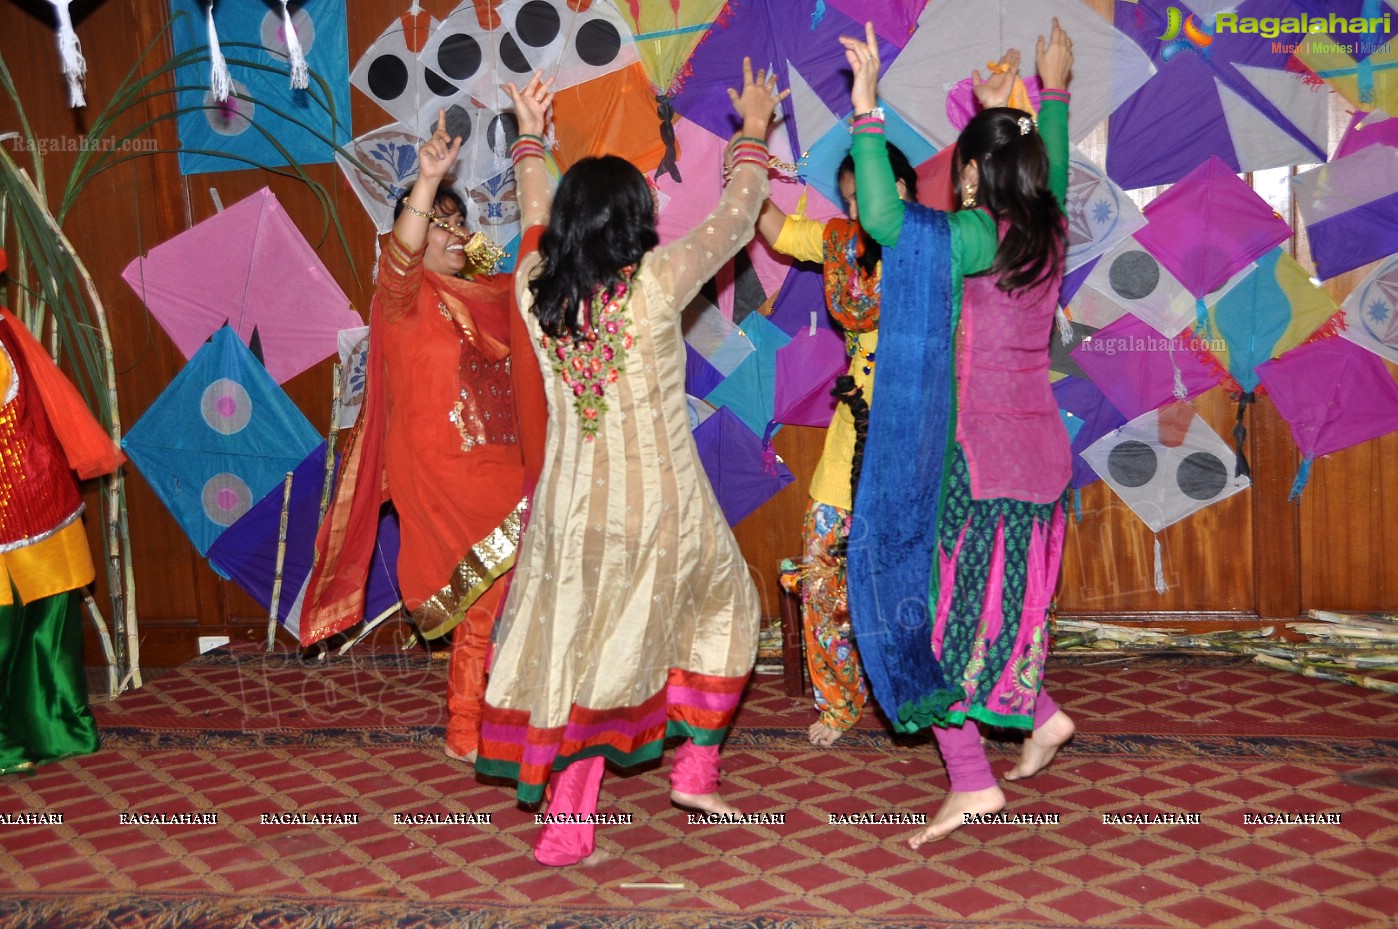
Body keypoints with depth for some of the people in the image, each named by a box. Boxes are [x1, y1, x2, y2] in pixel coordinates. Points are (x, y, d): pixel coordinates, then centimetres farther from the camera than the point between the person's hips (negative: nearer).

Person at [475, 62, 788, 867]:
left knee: (576, 648, 12)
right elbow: (734, 223, -1)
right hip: (661, 505, -3)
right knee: (722, 608, 23)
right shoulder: (655, 284, -15)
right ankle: (697, 766, 23)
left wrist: (530, 140, 35)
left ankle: (569, 822, 15)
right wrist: (755, 132, 14)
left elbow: (537, 219, 19)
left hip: (571, 502, 4)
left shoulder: (535, 289, -3)